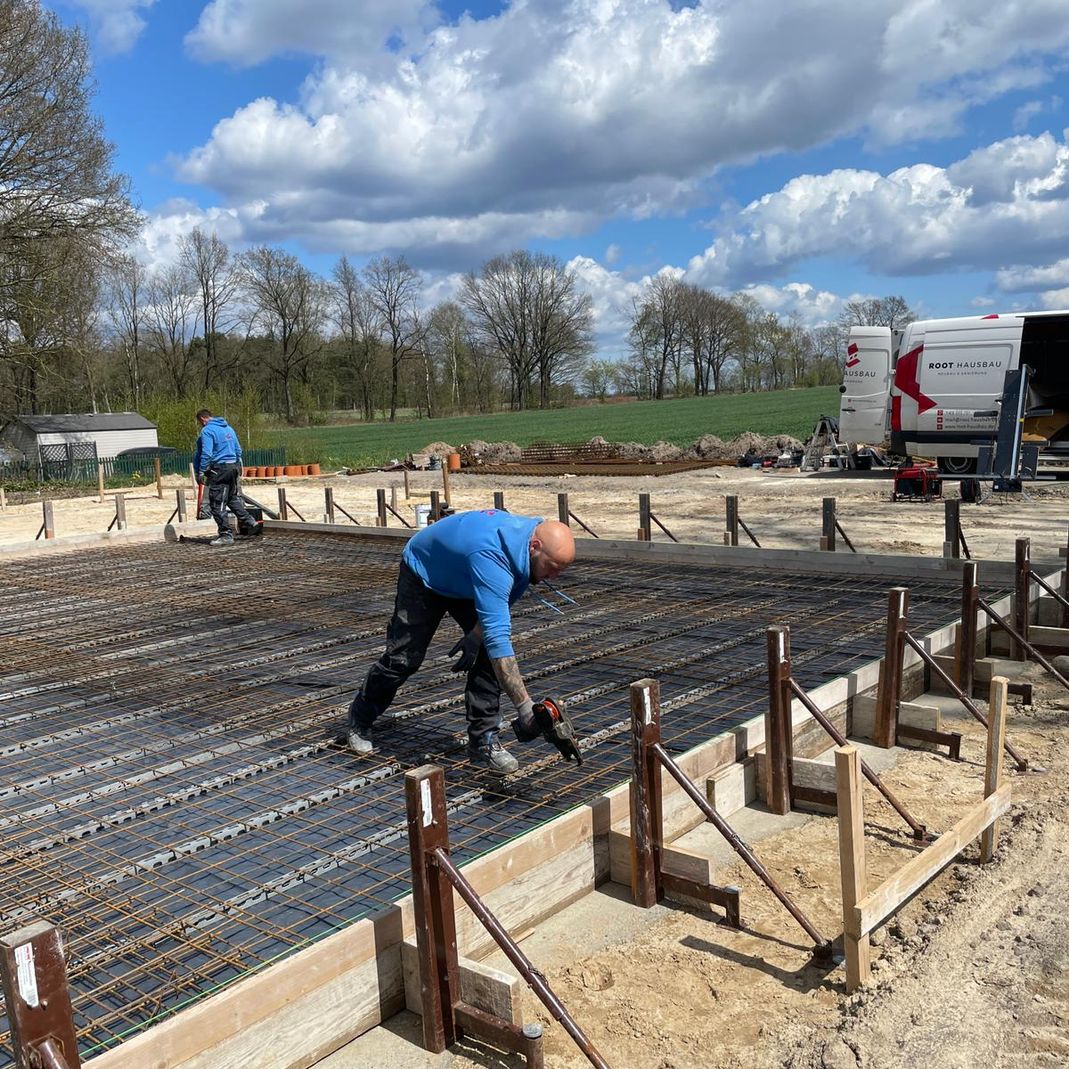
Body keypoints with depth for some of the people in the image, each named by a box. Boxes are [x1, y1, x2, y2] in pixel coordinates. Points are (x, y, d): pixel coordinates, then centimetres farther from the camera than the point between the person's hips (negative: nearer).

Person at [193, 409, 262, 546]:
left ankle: (226, 535, -1)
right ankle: (251, 523, 18)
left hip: (218, 469, -8)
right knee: (233, 499, 22)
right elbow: (238, 450, 19)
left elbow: (206, 454, -17)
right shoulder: (228, 428, 16)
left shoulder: (207, 430, -9)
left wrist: (201, 472, -14)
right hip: (233, 466, 8)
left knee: (217, 504, -2)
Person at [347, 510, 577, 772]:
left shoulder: (538, 531, -21)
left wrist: (476, 635, -11)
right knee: (404, 658, 0)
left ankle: (484, 739, -2)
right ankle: (360, 721, 27)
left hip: (464, 581, 6)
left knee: (488, 652, -11)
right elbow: (498, 637, -51)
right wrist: (525, 707, -52)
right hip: (423, 576, -6)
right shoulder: (492, 559, -45)